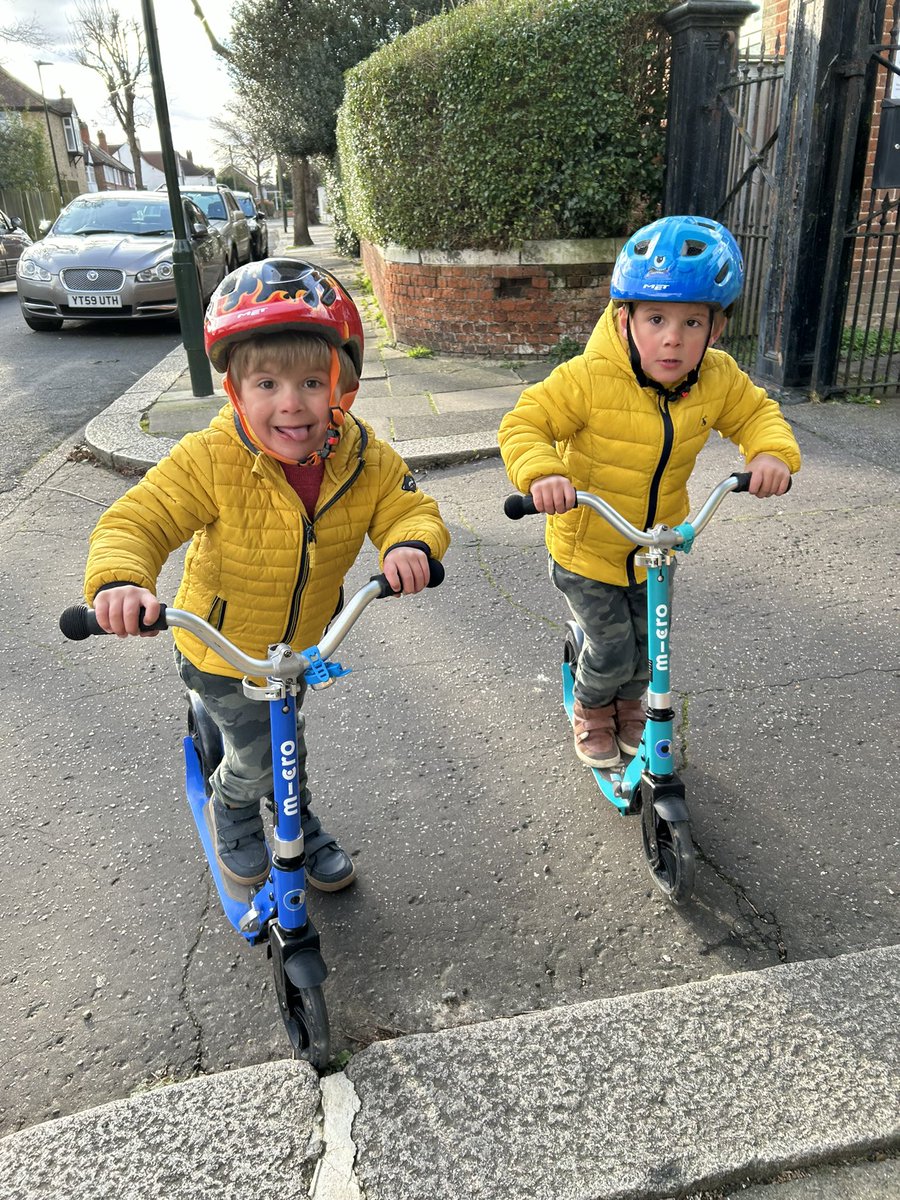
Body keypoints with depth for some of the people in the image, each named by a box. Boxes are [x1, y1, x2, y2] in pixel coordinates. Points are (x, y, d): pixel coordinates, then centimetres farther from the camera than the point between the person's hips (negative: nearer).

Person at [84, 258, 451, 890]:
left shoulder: (364, 459, -19)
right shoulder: (211, 460, -30)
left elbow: (410, 509, -17)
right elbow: (136, 520, -28)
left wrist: (411, 543, -42)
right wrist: (119, 581, -49)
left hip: (306, 639, 4)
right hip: (224, 645, -3)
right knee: (262, 759, 8)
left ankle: (302, 828, 56)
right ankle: (233, 813, 46)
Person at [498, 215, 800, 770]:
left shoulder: (719, 379, -13)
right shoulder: (587, 378, -28)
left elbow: (757, 413, 3)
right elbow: (524, 423, -23)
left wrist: (773, 452, -18)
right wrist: (541, 473, -43)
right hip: (586, 548, -4)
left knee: (648, 644, 19)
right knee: (613, 652, 1)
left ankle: (630, 703, 53)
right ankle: (591, 709, 37)